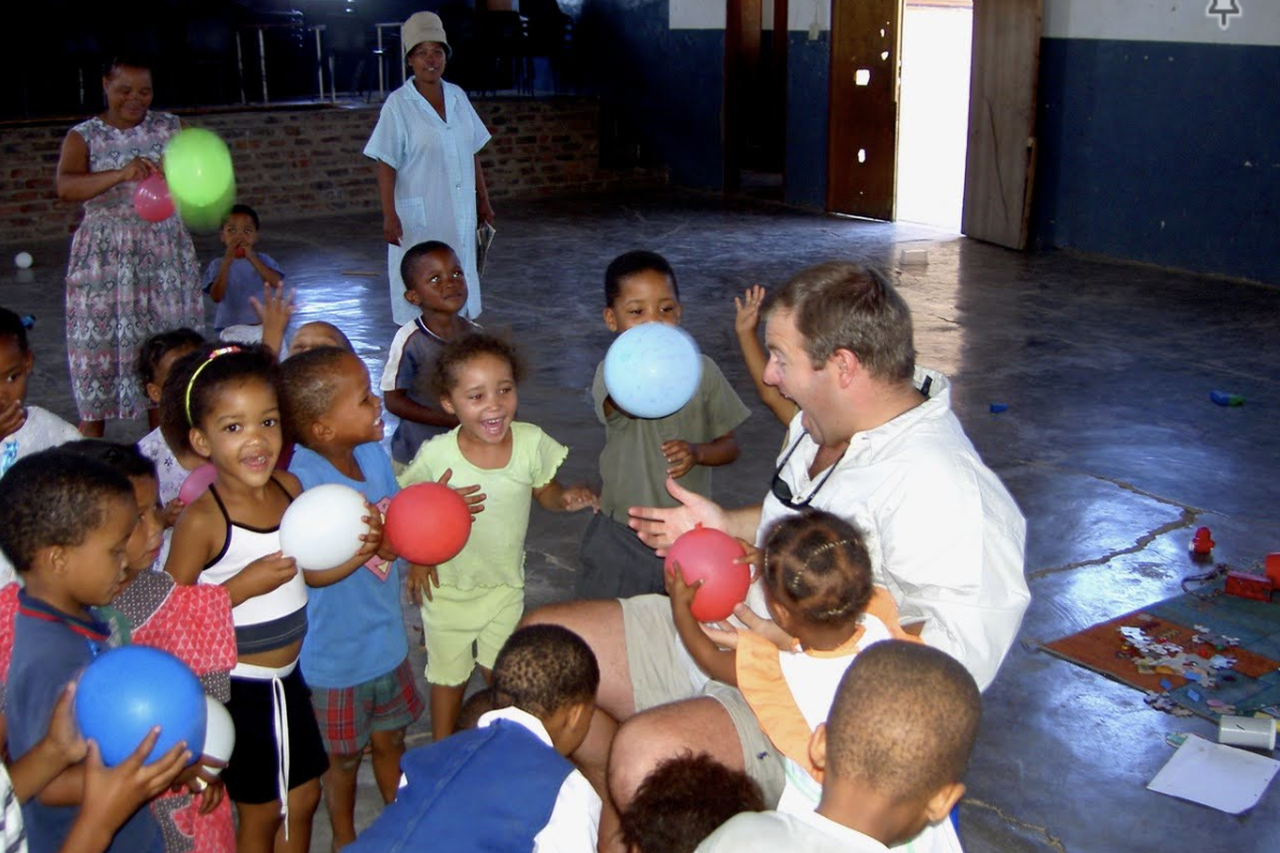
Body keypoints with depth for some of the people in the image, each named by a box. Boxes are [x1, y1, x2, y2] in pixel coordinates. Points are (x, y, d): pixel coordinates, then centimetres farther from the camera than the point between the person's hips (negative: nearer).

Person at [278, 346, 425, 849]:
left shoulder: (373, 454, -5)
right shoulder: (302, 477, -27)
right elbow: (312, 571, -30)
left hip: (385, 637, 6)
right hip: (334, 652, -6)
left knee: (390, 738, 25)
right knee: (343, 755, 18)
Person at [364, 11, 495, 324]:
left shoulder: (457, 97, 7)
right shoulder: (398, 104, -9)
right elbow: (386, 166, -12)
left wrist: (483, 201, 15)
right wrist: (389, 216, -19)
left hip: (459, 216, 5)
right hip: (419, 219, -5)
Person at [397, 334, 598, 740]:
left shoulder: (531, 442, -19)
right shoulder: (436, 454, -25)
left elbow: (545, 492, -3)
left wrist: (566, 498, -24)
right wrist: (416, 556, -20)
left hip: (506, 584, 2)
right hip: (448, 587, -2)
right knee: (449, 676, 18)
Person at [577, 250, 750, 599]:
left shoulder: (702, 370, -4)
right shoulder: (613, 371, -12)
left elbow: (730, 445, 5)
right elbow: (620, 405, -37)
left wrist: (697, 452, -18)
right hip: (622, 533, -1)